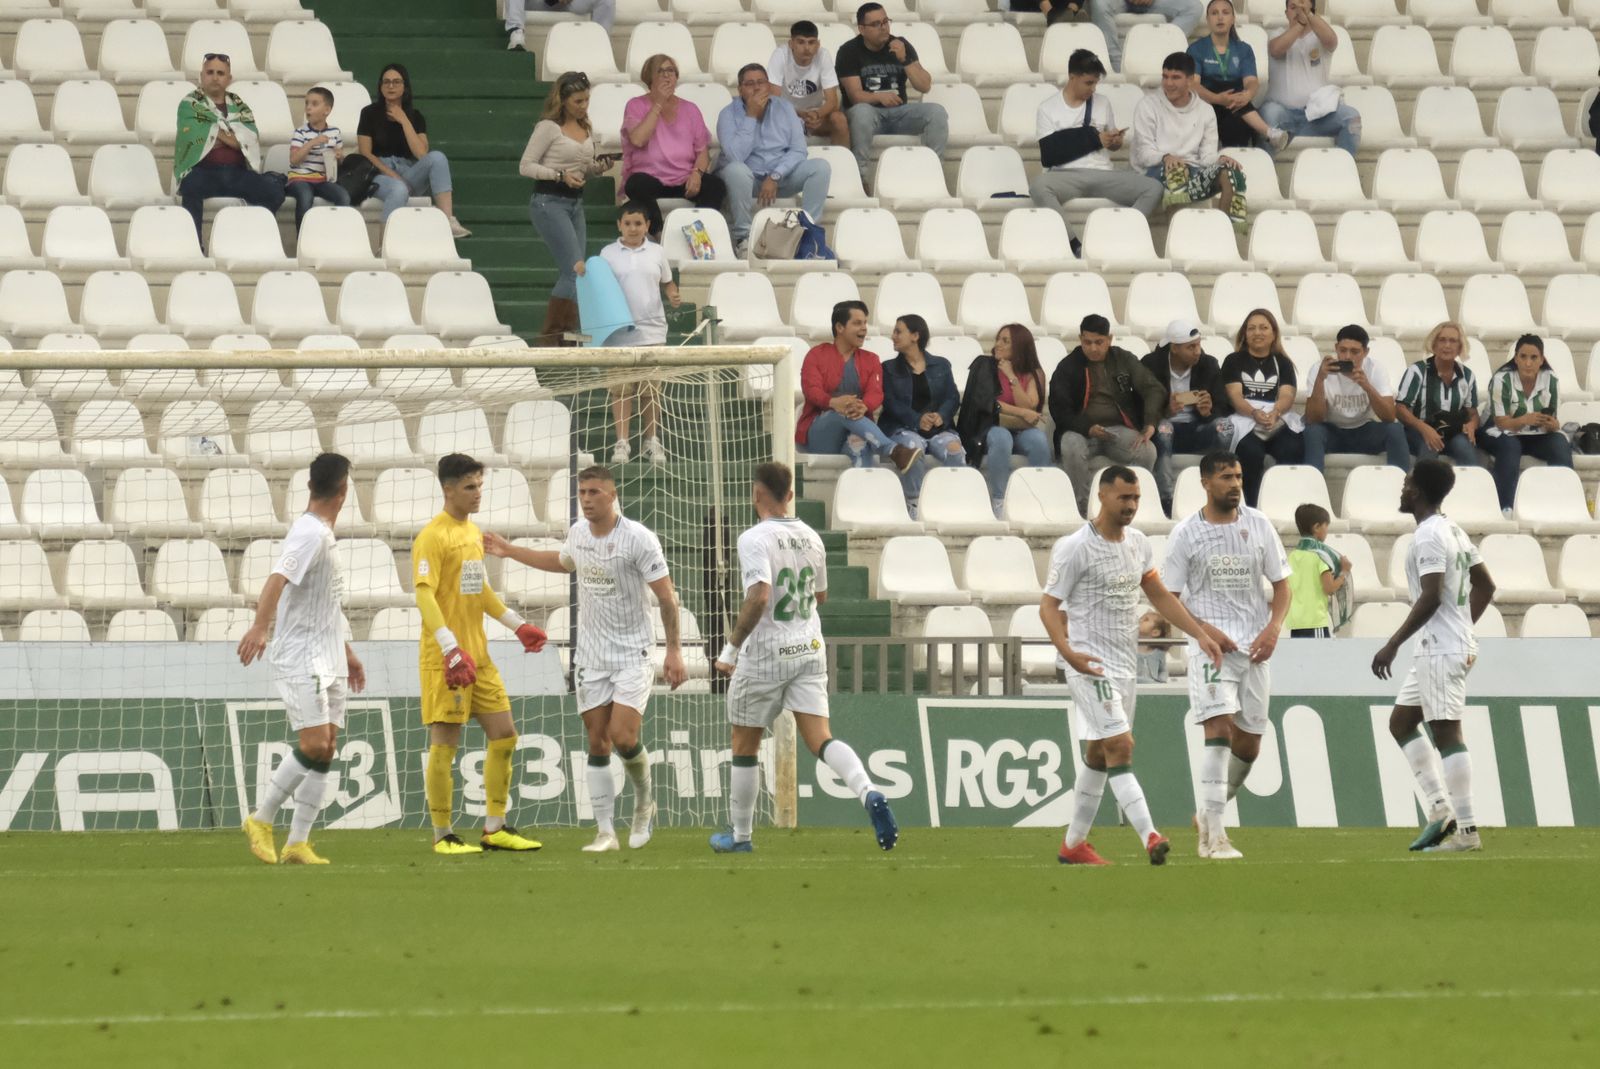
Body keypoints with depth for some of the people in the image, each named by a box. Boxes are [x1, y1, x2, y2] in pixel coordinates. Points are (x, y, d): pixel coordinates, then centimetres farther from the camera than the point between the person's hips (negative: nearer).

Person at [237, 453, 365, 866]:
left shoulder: (322, 534, 17)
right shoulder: (310, 534, -14)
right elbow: (278, 579, -30)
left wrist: (346, 652, 32)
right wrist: (260, 626, -46)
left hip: (327, 660, 9)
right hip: (300, 658, -9)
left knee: (326, 751, 3)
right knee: (314, 745, -16)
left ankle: (298, 843, 3)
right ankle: (261, 820, -2)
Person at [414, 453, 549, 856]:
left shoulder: (473, 532, 15)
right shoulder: (432, 537, -12)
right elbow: (424, 595, -21)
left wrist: (518, 625, 26)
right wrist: (452, 650, -30)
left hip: (478, 656, 9)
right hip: (444, 658, -9)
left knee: (504, 736, 7)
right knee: (445, 743, -5)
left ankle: (495, 829, 14)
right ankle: (443, 836, 3)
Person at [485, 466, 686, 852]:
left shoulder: (638, 538, -14)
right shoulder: (577, 532, 4)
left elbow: (667, 596, -11)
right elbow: (564, 562, 29)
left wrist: (674, 651, -14)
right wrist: (510, 552, 30)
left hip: (631, 654, -5)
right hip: (591, 657, 5)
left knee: (623, 737, -16)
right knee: (597, 743, 1)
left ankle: (645, 801, 13)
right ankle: (605, 832, 5)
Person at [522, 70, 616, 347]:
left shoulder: (587, 129, 13)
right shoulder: (549, 128, -8)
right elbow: (526, 166, -9)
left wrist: (599, 167, 1)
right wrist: (560, 176, -20)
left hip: (575, 202, 8)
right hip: (549, 201, -8)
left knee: (571, 273, 4)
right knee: (574, 270, -14)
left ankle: (565, 335, 8)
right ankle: (550, 334, -8)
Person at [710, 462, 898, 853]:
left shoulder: (755, 540, -15)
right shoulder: (810, 538, 7)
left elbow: (758, 598, -26)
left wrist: (732, 647, -17)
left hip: (765, 655, -5)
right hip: (810, 650, 5)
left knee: (744, 745, 10)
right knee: (819, 738, -1)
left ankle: (740, 835, 19)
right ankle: (869, 795, -28)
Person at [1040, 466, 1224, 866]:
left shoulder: (1137, 543, 9)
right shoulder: (1076, 548, -13)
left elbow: (1160, 595, 19)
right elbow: (1049, 605, -12)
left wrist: (1200, 634, 9)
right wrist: (1068, 652, -28)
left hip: (1124, 664, 8)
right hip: (1090, 664, -8)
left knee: (1099, 754, 13)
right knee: (1120, 746, -18)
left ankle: (1073, 844, 23)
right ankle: (1150, 838, -29)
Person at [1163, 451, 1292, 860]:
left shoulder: (1258, 525, 7)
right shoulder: (1185, 533, -1)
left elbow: (1281, 585, 11)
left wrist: (1273, 628, -6)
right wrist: (1205, 630, -15)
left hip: (1255, 646, 4)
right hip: (1210, 642, -4)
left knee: (1248, 745, 7)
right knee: (1219, 731, -19)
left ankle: (1208, 812, 31)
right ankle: (1213, 834, -20)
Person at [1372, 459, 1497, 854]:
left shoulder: (1430, 536, -15)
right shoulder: (1454, 531, 15)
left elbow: (1430, 597, -24)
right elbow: (1485, 586, 21)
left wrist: (1393, 644, -22)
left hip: (1441, 650, -11)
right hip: (1436, 648, 11)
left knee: (1446, 732, -9)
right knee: (1401, 721, 16)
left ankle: (1466, 829, -8)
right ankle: (1440, 808, 11)